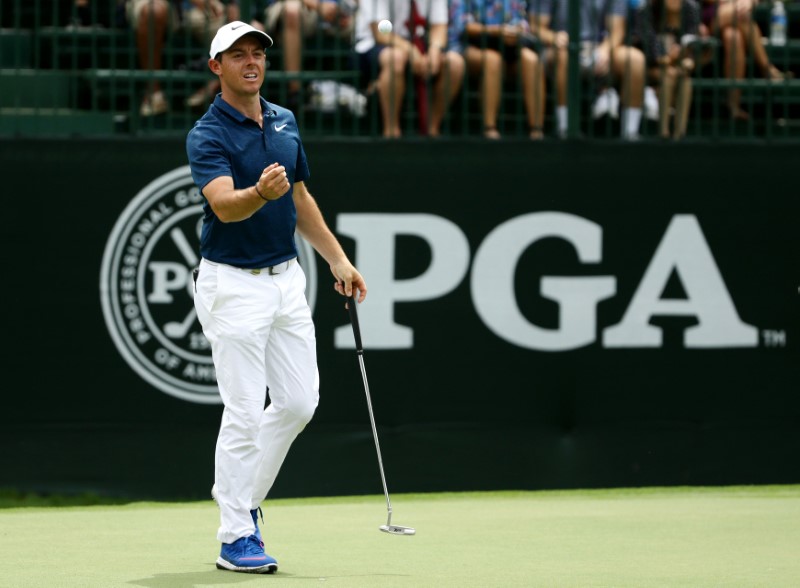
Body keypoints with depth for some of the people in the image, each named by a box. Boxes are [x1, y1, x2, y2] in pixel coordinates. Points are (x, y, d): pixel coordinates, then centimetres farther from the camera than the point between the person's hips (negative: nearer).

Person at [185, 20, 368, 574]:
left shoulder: (285, 122, 10)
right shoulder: (208, 135, -13)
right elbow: (224, 205, -30)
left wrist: (337, 259, 19)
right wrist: (260, 193, -50)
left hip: (287, 278, 7)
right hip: (233, 283, -7)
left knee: (300, 400, 7)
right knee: (245, 411, -7)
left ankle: (245, 499, 25)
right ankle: (235, 537, 0)